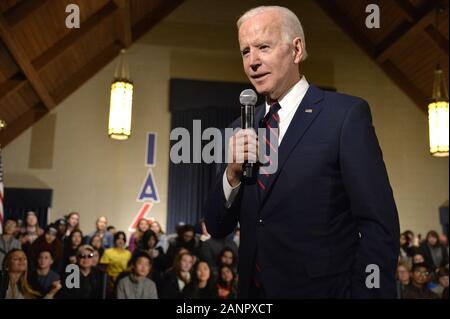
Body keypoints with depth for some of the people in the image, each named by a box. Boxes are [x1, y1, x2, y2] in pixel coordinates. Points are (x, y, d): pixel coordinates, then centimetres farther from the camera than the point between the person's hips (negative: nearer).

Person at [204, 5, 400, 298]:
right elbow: (217, 228, 4)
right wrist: (232, 173, -12)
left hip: (323, 289, -5)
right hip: (254, 290, 5)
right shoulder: (242, 129, 5)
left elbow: (379, 227, -13)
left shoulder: (347, 113, -11)